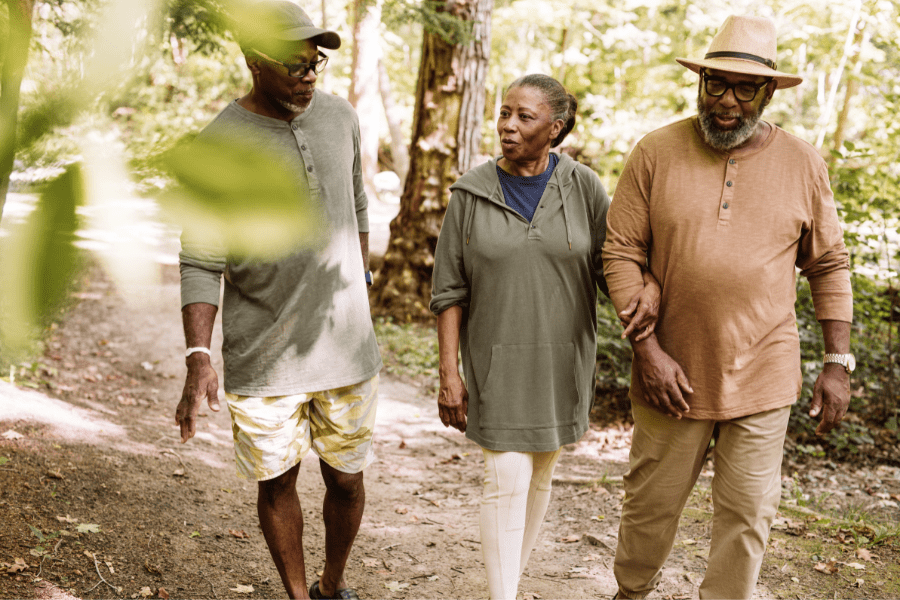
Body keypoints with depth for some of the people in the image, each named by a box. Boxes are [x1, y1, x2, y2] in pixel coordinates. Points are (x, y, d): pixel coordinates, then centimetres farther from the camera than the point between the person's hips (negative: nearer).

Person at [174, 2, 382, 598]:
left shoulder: (341, 118, 3)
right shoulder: (219, 145, -11)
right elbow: (201, 263, -11)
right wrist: (198, 358, -21)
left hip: (347, 345, 4)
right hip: (264, 358, -3)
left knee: (347, 478, 12)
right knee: (277, 481, 9)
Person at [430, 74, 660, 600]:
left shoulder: (583, 187, -5)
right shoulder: (473, 192, -6)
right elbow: (450, 290, -4)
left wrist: (650, 290, -28)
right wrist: (450, 373, -9)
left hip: (561, 358, 2)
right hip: (497, 359, -2)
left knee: (539, 472, 14)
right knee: (507, 480, -8)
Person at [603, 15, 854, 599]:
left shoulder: (803, 163, 0)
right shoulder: (657, 153, -4)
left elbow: (830, 265, 7)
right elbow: (621, 252, -5)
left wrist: (839, 362, 2)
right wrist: (648, 349, -12)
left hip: (763, 375, 1)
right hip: (673, 373, 0)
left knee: (748, 513, 6)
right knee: (651, 502, 13)